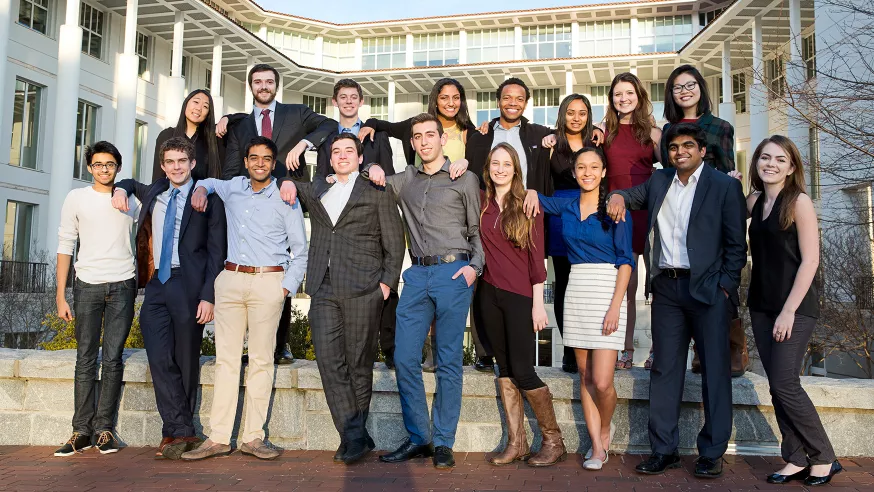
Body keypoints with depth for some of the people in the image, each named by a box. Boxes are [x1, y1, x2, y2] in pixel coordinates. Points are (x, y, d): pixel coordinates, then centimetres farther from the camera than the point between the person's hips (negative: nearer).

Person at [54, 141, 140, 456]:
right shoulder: (77, 198, 7)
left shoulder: (131, 200, 9)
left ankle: (104, 429, 6)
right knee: (85, 360, 0)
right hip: (87, 287, 0)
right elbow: (65, 247, 7)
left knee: (112, 359, -1)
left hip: (122, 287, 0)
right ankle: (82, 431, 7)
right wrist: (61, 296, 2)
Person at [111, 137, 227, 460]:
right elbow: (133, 184, 40)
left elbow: (217, 251, -5)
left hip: (188, 287, -5)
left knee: (186, 360, 3)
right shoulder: (153, 194, 15)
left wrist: (208, 296, -12)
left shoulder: (207, 199, -1)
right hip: (156, 285, 5)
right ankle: (182, 432, 1)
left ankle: (176, 431, 15)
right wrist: (121, 188, 15)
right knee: (160, 359, -4)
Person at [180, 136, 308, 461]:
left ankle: (253, 437, 5)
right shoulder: (233, 188, 14)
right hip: (230, 278, 4)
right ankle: (218, 438, 6)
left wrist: (286, 288, -6)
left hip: (267, 281, -4)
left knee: (261, 359, -2)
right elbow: (208, 181, 38)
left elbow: (300, 252, 4)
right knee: (226, 358, 2)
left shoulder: (286, 199, 2)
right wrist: (201, 189, 14)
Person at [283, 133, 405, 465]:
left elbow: (394, 244, 6)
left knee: (359, 363, 2)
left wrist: (387, 282, -4)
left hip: (362, 289, -3)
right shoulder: (315, 191, 19)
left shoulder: (377, 192, 8)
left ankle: (354, 434, 15)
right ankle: (355, 437, 0)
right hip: (324, 290, 4)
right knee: (329, 362, -5)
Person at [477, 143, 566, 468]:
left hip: (520, 295, -4)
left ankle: (553, 441, 13)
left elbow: (536, 256, -6)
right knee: (505, 368, 9)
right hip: (490, 292, 4)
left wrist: (538, 303, -9)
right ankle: (516, 442, 19)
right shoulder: (481, 203, 6)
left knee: (522, 370, -4)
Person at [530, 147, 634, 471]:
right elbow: (533, 196, 24)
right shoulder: (566, 206, 9)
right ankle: (597, 446, 20)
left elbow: (626, 259, -6)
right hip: (575, 292, 4)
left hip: (606, 291, -4)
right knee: (585, 376, 8)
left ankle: (605, 428, 23)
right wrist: (531, 197, 0)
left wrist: (615, 306, -13)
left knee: (601, 381, -8)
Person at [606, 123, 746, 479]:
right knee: (665, 369, 7)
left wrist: (725, 286, -9)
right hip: (666, 288, 4)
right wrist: (618, 196, 3)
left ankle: (712, 453, 14)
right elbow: (636, 195, 27)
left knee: (715, 370, 3)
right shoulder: (659, 181, 13)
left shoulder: (725, 186, 1)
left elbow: (736, 244, -1)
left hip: (707, 289, -4)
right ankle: (664, 450, 15)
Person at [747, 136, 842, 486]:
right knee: (777, 386, 7)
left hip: (795, 308, -6)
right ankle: (797, 460, 17)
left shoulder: (799, 202, -9)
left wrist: (789, 311, -16)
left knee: (785, 384, -7)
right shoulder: (754, 201, 8)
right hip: (762, 306, 6)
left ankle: (823, 459, 10)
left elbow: (810, 260, -13)